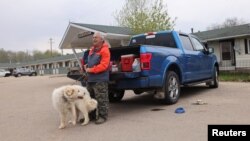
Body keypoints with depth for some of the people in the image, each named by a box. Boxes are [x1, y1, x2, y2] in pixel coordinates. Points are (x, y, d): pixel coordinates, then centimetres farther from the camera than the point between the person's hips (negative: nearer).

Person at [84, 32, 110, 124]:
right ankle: (90, 115, 28)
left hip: (100, 80, -9)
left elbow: (103, 65, -19)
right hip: (90, 79, 9)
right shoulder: (92, 50, 18)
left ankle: (103, 116, 8)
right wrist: (87, 67, 4)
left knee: (101, 99, -3)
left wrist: (91, 70, -17)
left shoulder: (104, 50, -10)